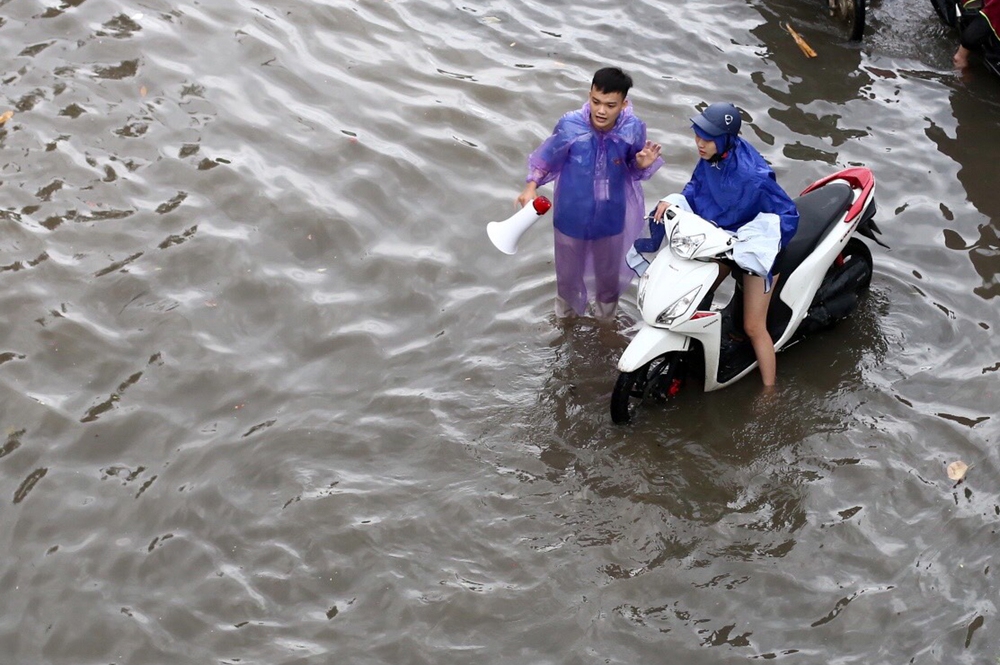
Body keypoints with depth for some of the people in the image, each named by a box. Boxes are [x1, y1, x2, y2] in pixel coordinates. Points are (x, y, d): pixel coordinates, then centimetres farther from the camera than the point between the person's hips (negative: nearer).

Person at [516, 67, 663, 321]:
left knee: (608, 268, 27)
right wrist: (531, 187, -22)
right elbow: (546, 159, -11)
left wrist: (643, 164, -29)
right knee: (569, 266, 26)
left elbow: (634, 169, -7)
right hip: (572, 214, -1)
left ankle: (606, 307, 59)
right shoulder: (570, 126, -29)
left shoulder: (633, 129, -25)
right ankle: (567, 303, 60)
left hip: (611, 217, 1)